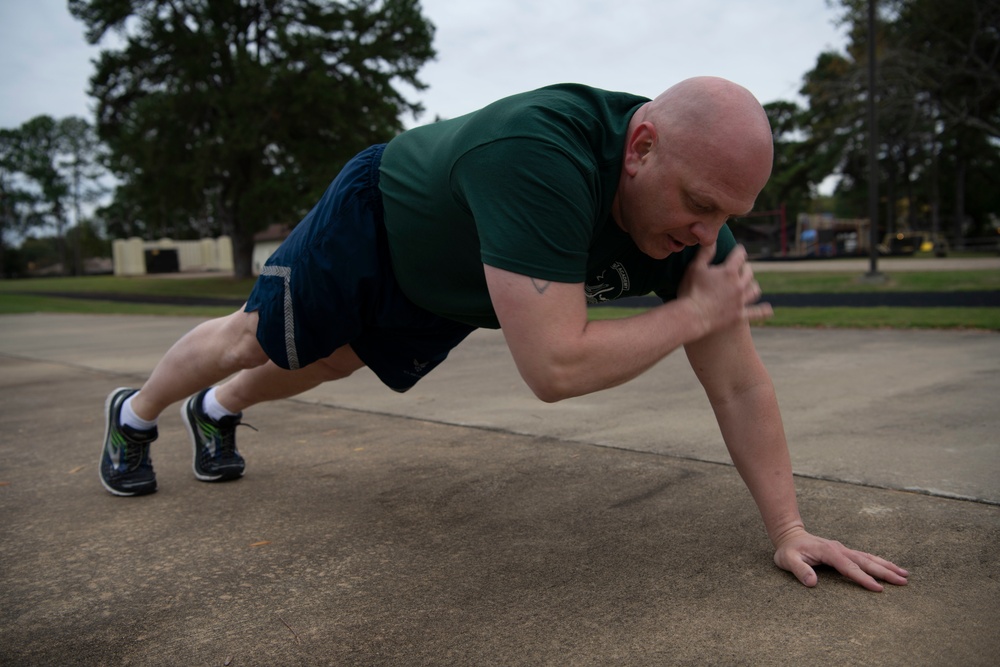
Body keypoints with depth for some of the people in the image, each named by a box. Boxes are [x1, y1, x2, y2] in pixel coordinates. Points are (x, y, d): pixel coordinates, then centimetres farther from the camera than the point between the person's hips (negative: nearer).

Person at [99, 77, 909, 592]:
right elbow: (554, 366, -51)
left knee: (323, 367, 27)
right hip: (372, 227, -6)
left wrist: (789, 528, -23)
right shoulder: (541, 158, -47)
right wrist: (695, 311, -39)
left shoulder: (693, 210, -24)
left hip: (441, 291, 6)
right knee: (258, 344, 17)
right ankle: (135, 414, 51)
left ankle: (215, 413, 60)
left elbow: (739, 383, -20)